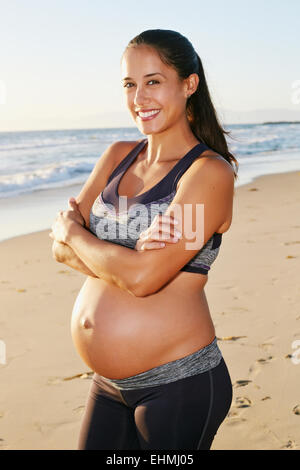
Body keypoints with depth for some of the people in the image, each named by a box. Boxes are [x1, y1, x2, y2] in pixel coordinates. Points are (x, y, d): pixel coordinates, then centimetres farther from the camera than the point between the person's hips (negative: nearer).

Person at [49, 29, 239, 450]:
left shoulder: (210, 172, -14)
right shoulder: (118, 156, 7)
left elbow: (143, 277, -23)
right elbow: (62, 248, 1)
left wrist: (72, 232, -7)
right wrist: (123, 256, -19)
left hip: (178, 385, -6)